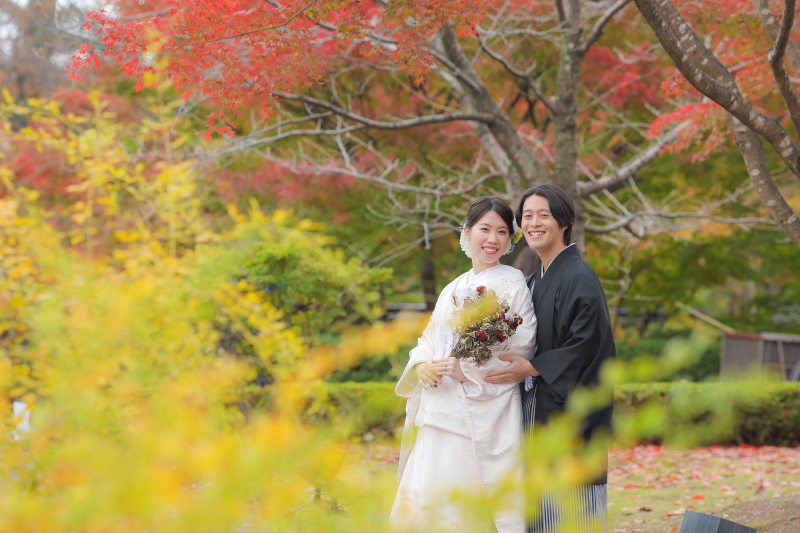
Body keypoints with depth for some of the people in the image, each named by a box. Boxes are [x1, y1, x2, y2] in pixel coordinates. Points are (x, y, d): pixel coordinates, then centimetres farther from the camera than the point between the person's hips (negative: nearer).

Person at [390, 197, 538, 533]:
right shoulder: (454, 288, 19)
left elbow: (521, 350, -8)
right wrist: (422, 366, -5)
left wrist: (466, 370, -16)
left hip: (485, 414, -6)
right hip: (441, 412, 6)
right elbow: (430, 338, 18)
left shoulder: (511, 284, -2)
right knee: (428, 503, 3)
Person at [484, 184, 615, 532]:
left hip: (568, 409, -8)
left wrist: (530, 367, -18)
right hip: (536, 414, 8)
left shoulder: (578, 278, -11)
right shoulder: (535, 281, 16)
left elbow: (587, 344, -18)